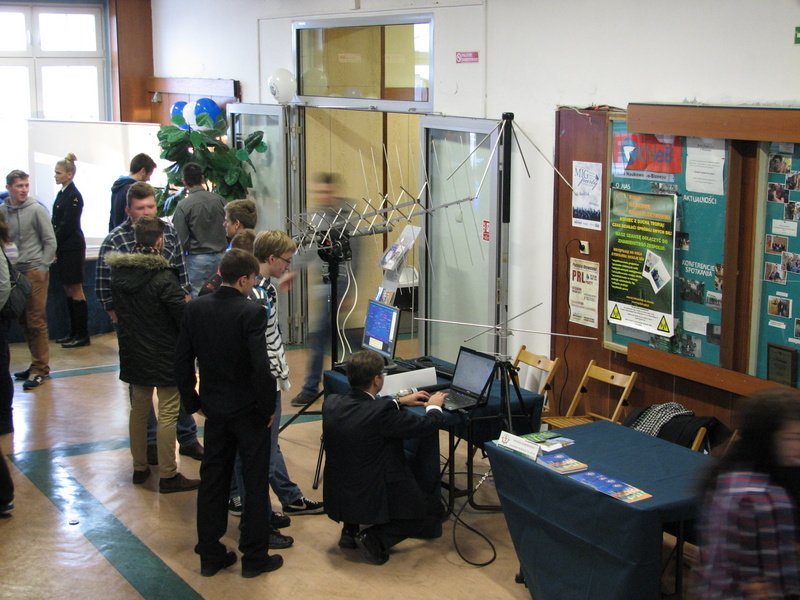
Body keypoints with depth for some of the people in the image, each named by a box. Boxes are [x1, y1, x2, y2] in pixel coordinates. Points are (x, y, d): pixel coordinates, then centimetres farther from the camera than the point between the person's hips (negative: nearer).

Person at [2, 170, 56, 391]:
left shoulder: (36, 210, -4)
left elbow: (50, 241, -1)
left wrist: (42, 267, -6)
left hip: (35, 272, -4)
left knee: (36, 321, -4)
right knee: (24, 322, 8)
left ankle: (40, 368, 2)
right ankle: (37, 364, 18)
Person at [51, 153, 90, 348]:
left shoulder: (73, 195, -13)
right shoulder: (62, 193, 13)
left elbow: (67, 225, -17)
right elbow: (57, 223, 12)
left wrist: (54, 246, -12)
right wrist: (54, 247, 4)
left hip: (72, 248, -9)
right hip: (63, 248, 9)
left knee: (75, 291, -4)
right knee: (68, 290, 11)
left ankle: (82, 335, 1)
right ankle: (74, 333, 17)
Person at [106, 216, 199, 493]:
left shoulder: (118, 272, 0)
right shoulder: (163, 278, -21)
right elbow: (183, 316, -19)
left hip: (133, 353, 7)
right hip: (165, 354, -7)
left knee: (139, 409, 18)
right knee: (168, 413, 1)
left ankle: (140, 467, 29)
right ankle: (168, 476, 5)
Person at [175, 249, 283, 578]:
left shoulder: (194, 308, -3)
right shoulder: (252, 313, -19)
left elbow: (182, 360, 2)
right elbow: (262, 366, -24)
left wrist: (192, 401, 12)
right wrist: (268, 406, -10)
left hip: (215, 410, 5)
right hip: (249, 411, -5)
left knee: (212, 480, 14)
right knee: (255, 483, 8)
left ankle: (210, 555, 22)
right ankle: (254, 557, 15)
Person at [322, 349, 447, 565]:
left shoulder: (331, 403, -7)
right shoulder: (382, 412, -26)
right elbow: (428, 426, -14)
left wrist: (401, 401, 21)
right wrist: (434, 406, 8)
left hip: (336, 498, 7)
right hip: (373, 499, -7)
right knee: (434, 508, 18)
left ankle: (351, 529, 19)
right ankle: (375, 538, -3)